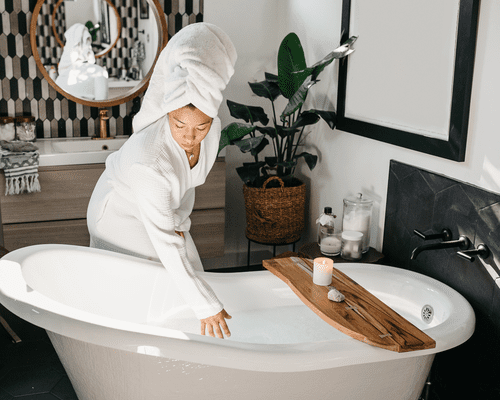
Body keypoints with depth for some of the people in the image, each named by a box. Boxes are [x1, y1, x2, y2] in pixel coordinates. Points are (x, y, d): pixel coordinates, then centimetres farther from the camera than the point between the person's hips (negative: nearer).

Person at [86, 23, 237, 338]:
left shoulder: (212, 129, -24)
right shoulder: (149, 160, -44)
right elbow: (165, 244, -40)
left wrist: (179, 219, -2)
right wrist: (206, 305, -35)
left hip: (162, 207, 7)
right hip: (122, 214, -6)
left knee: (189, 275, 12)